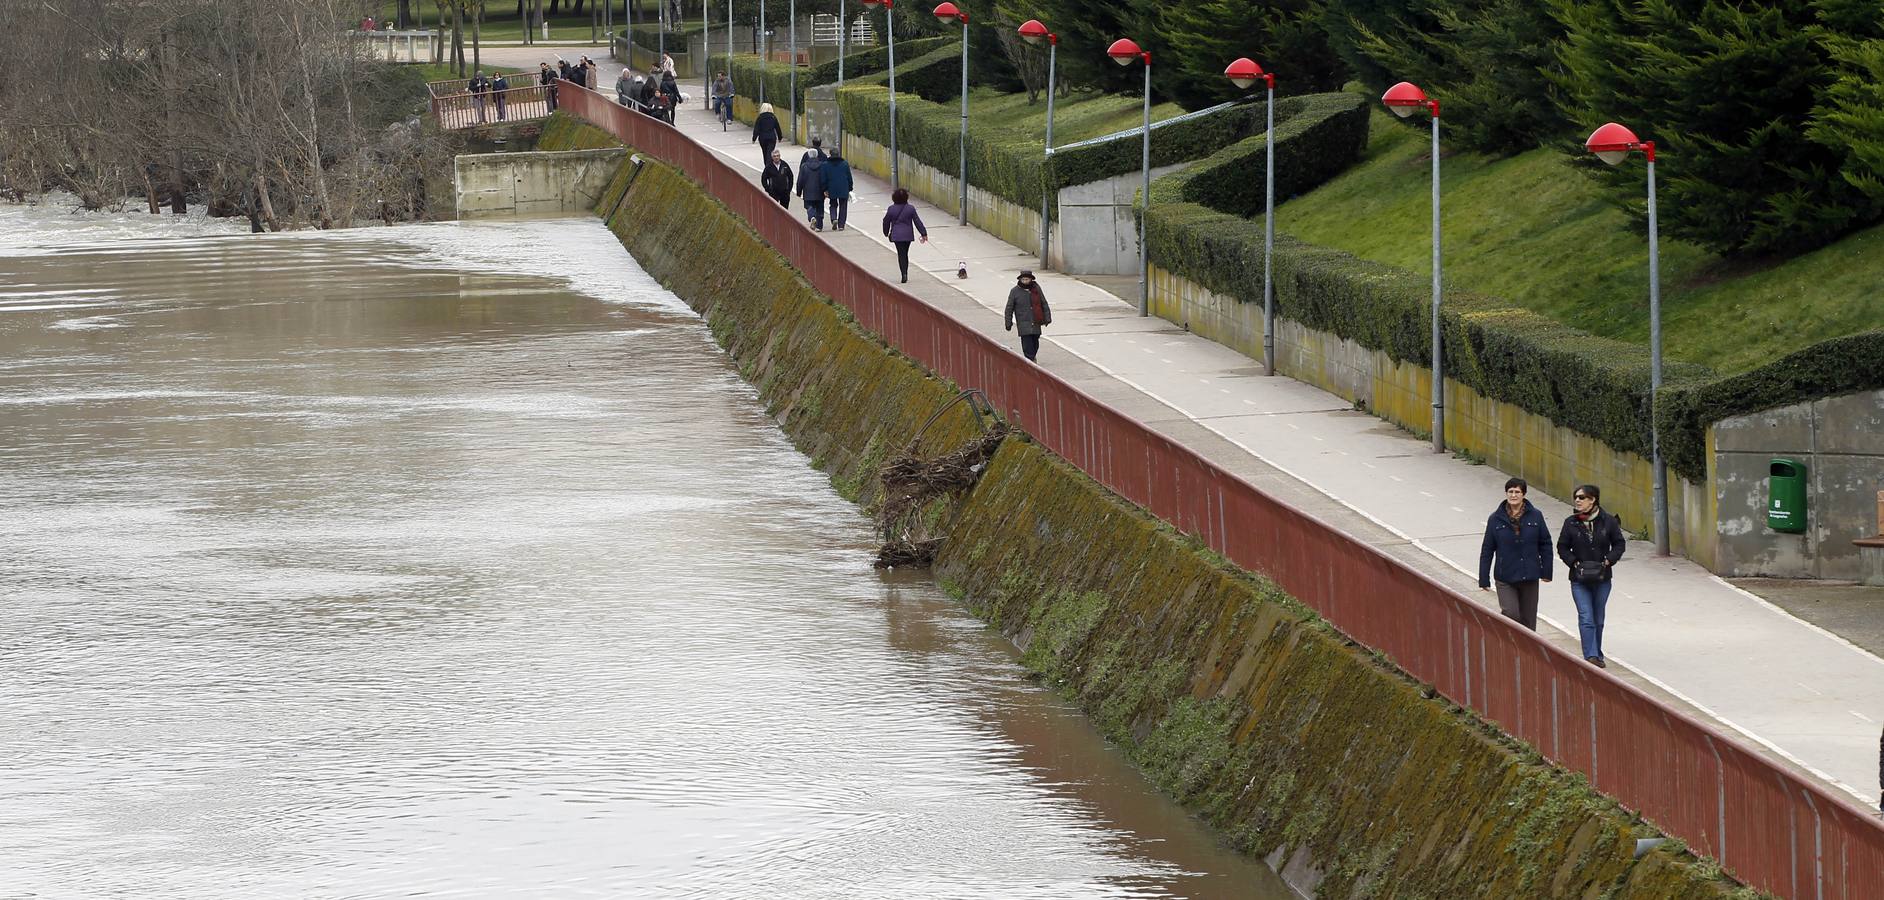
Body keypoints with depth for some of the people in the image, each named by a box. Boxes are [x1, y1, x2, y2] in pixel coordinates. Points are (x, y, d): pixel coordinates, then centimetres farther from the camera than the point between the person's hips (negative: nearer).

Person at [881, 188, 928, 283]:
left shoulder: (891, 209, -7)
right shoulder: (910, 208, -5)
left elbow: (886, 222, 5)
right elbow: (917, 221, -2)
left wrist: (886, 232, 22)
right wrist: (923, 233, 4)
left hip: (896, 235, -2)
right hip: (908, 235, 2)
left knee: (901, 254, -2)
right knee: (905, 254, 15)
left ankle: (904, 274, -19)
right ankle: (905, 274, 21)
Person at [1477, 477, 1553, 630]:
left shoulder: (1535, 516, 0)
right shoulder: (1496, 519, -2)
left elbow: (1545, 544, 7)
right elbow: (1487, 550, 2)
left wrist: (1546, 572, 6)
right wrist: (1484, 580, 1)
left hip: (1530, 577, 1)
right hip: (1505, 578, -1)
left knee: (1528, 620, 8)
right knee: (1511, 614, -16)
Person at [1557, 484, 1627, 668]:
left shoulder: (1608, 521, -2)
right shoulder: (1571, 523, -1)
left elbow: (1619, 544, 6)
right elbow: (1562, 547, 5)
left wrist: (1609, 560, -9)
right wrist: (1574, 563, -10)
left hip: (1602, 578, 1)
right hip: (1579, 579, -1)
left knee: (1598, 620, 12)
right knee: (1586, 618, -13)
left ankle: (1597, 656, 24)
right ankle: (1591, 656, -18)